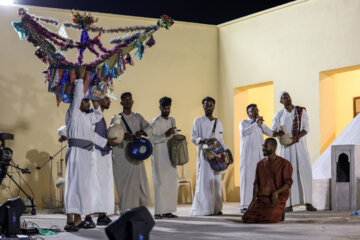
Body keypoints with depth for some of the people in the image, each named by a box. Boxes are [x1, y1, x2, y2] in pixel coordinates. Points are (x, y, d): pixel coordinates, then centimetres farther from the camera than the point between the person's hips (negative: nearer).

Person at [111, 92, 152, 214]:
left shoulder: (138, 117, 14)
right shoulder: (116, 119, 2)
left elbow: (149, 128, 1)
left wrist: (141, 132, -22)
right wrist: (123, 136, -31)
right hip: (122, 157, -4)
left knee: (140, 183, 2)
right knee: (124, 184, -6)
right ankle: (125, 212, -2)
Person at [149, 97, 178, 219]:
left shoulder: (172, 120, 14)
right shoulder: (155, 122, -9)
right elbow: (151, 139, -16)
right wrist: (165, 135, -23)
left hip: (170, 156, 7)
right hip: (159, 157, -7)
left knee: (171, 183, 5)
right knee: (161, 183, -9)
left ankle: (168, 211, 10)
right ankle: (159, 212, -7)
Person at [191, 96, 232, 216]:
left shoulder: (218, 122, 16)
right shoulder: (198, 121, 3)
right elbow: (193, 138, -1)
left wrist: (225, 149, 5)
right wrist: (203, 140, -20)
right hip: (204, 154, -4)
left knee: (216, 181, 2)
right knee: (205, 180, -10)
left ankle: (216, 208, 5)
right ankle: (204, 208, -10)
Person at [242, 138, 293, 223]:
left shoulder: (284, 163, -2)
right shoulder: (260, 163, 13)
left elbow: (288, 183, -7)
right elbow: (256, 183, 11)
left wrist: (276, 192, -22)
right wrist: (254, 199, -3)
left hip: (277, 198, -4)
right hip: (262, 198, 4)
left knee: (270, 219, -31)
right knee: (247, 219, -17)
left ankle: (279, 214, 5)